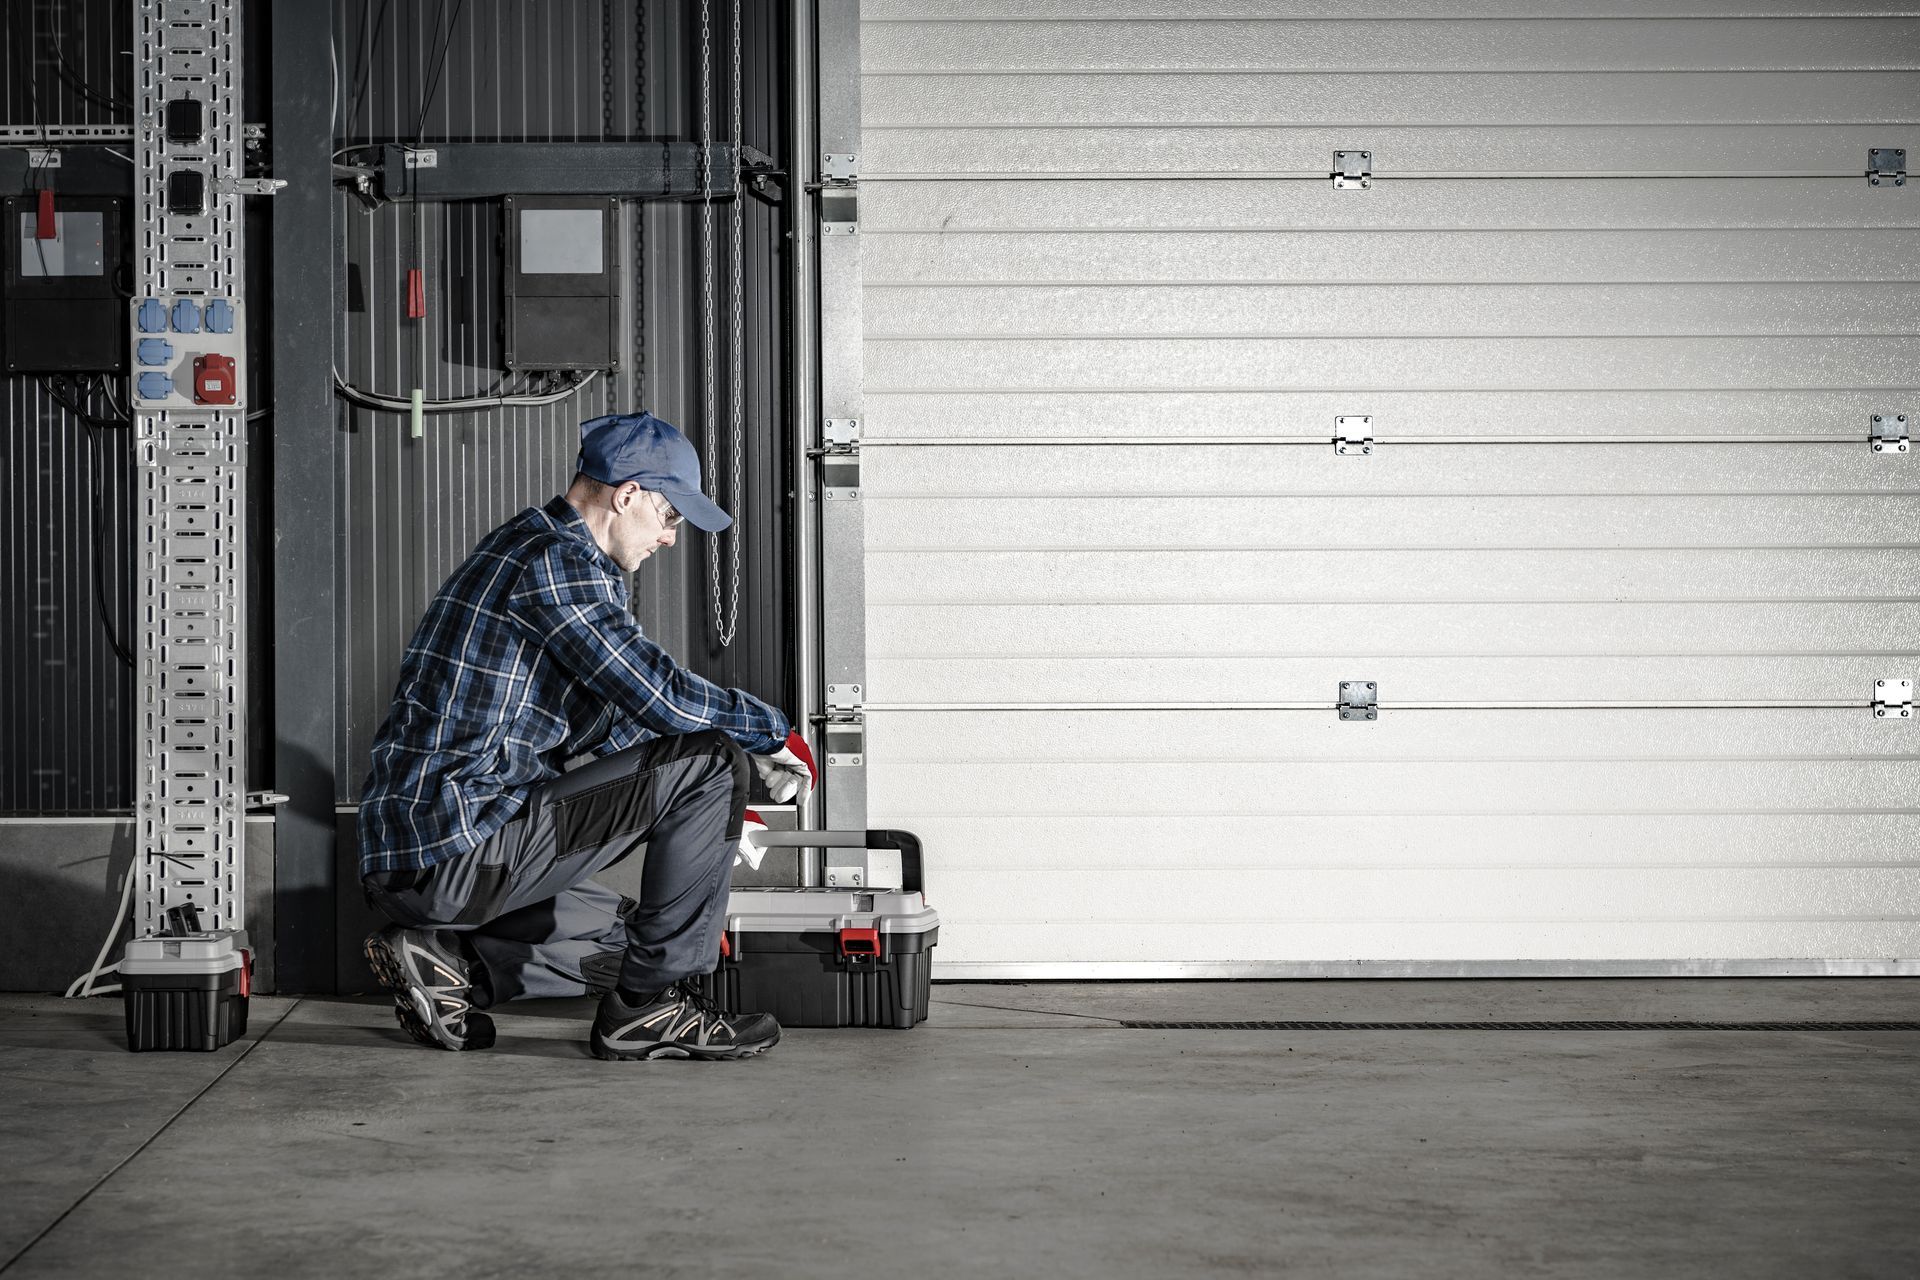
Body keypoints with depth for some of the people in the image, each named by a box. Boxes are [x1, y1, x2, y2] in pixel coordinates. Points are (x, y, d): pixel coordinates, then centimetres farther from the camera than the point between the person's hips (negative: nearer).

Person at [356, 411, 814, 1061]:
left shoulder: (525, 545, 20)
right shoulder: (559, 561, -13)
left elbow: (608, 722, 27)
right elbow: (664, 697, -18)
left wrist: (750, 742, 25)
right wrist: (774, 733, -1)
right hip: (460, 848, -11)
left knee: (625, 933, 26)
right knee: (708, 761, -11)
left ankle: (446, 959, 10)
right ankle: (649, 1006, -5)